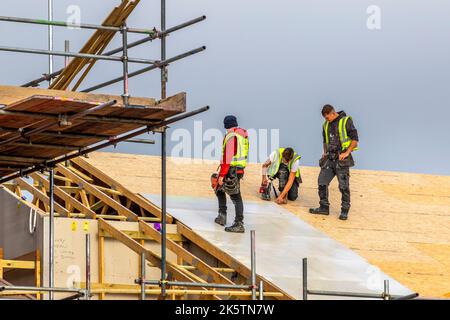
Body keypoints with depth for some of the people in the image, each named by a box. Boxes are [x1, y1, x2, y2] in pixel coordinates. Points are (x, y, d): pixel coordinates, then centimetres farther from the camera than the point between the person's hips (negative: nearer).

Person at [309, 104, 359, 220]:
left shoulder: (346, 121, -7)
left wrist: (347, 153, -13)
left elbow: (355, 139, -8)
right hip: (329, 158, 6)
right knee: (322, 182, 3)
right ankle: (324, 207, 13)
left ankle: (344, 211, 2)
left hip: (341, 159, -6)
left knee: (344, 186, -5)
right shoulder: (326, 125, 13)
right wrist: (325, 152, 12)